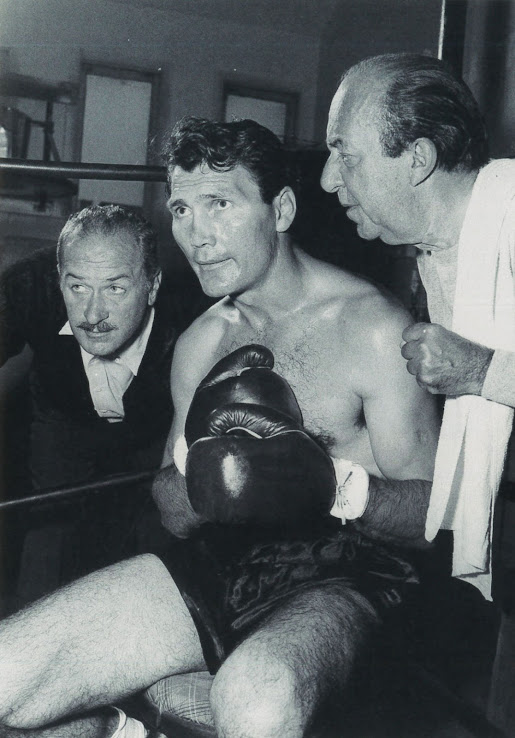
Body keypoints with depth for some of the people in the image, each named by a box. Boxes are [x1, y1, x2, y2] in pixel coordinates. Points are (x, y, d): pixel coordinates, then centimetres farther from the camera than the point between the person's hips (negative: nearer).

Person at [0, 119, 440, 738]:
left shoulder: (373, 327, -5)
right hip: (217, 569, 5)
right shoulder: (202, 341, 13)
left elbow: (434, 509, -6)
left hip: (335, 578, -5)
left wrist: (335, 483, -25)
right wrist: (199, 479, -8)